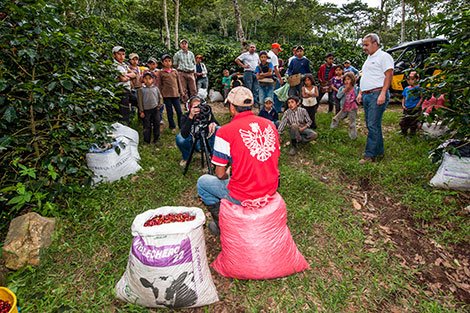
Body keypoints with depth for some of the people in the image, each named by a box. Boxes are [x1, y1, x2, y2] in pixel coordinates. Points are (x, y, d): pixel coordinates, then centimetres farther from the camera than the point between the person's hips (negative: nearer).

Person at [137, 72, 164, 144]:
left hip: (155, 109, 2)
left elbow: (160, 97, 13)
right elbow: (140, 101, -1)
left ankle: (156, 138, 21)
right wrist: (141, 111, -4)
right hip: (146, 110, -2)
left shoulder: (155, 88, 5)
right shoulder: (141, 90, -2)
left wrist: (160, 105, 0)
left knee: (157, 124, 7)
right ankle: (147, 140, 13)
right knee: (147, 126, 3)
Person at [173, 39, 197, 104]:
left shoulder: (191, 54, 13)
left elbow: (194, 63, 21)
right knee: (184, 91, -3)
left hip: (191, 73, 2)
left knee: (193, 90, -2)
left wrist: (194, 71, 12)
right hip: (182, 74, -2)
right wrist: (180, 70, 6)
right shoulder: (177, 54, 4)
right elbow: (175, 64, 10)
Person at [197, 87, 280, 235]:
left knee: (202, 182, 18)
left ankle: (220, 223, 25)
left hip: (242, 197, -5)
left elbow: (220, 174, -11)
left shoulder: (225, 131, -15)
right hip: (271, 190, 6)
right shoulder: (270, 125, 0)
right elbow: (274, 158, 11)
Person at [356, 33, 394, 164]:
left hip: (377, 95, -9)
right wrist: (360, 93, 18)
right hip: (366, 95, 9)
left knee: (373, 125, -11)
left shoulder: (383, 56, -4)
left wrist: (383, 94, -21)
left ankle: (370, 155, -7)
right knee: (372, 125, 11)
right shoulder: (369, 58, 22)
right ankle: (379, 151, 21)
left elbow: (388, 75, -13)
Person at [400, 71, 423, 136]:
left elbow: (422, 98, -6)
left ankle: (412, 133, 14)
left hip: (415, 109, -4)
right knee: (403, 122, 2)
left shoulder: (419, 88, -3)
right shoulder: (406, 89, 11)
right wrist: (403, 105, 3)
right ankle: (404, 133, 18)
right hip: (407, 109, 4)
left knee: (413, 122, 1)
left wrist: (418, 105, -16)